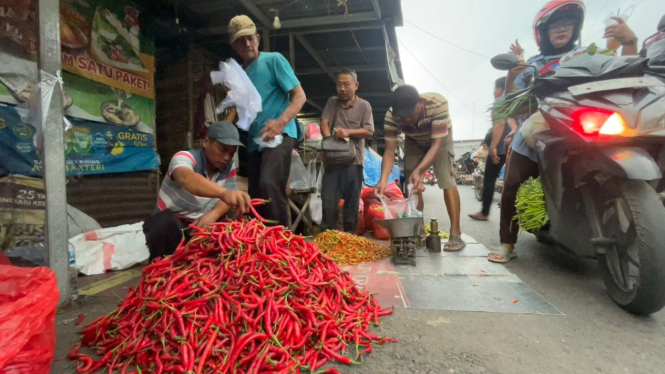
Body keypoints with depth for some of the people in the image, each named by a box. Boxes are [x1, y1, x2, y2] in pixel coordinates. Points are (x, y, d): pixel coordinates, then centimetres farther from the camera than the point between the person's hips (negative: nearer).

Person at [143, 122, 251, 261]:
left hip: (202, 226, 5)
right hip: (168, 225, -4)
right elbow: (186, 178, -46)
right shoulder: (185, 157, -22)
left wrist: (214, 214, -31)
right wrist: (223, 192, -66)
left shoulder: (229, 167, -4)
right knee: (166, 221, -36)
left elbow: (227, 199, -6)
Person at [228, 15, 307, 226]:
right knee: (255, 195, 8)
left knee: (269, 184, -29)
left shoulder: (273, 60, 1)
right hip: (253, 140, 7)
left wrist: (281, 122, -24)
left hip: (279, 135, -7)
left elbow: (300, 95, -7)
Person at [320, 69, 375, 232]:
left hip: (353, 160, -2)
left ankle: (349, 234, 14)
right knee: (328, 199, 1)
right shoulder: (332, 102, 14)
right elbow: (324, 123, 0)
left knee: (352, 201, 4)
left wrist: (348, 132, -18)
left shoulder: (364, 106, 4)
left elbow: (369, 132, -3)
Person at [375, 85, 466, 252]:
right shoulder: (391, 116, -32)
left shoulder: (438, 104, -40)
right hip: (414, 142, 3)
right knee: (412, 185, -4)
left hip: (440, 139, -2)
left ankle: (456, 233, -13)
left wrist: (419, 171, -50)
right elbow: (390, 150, -31)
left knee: (447, 181, -16)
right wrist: (383, 179, -46)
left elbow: (437, 144, -38)